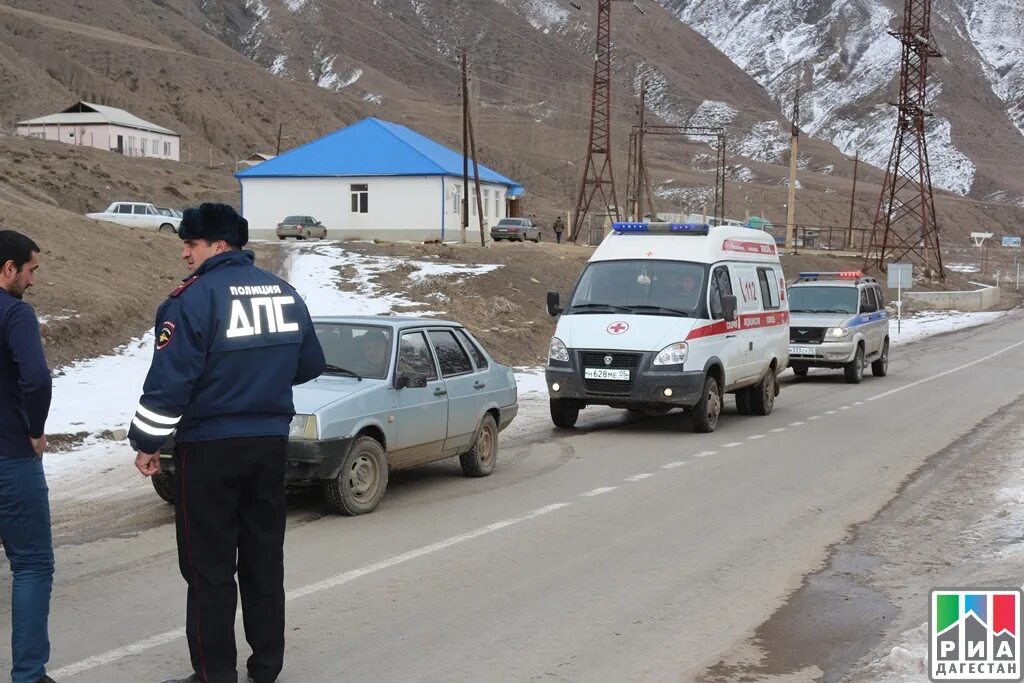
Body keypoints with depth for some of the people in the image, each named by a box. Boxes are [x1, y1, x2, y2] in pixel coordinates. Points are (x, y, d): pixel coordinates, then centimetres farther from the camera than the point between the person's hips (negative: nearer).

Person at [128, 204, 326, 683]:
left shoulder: (195, 297, -14)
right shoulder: (284, 293, 7)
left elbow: (170, 379, -17)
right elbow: (311, 365, 15)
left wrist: (147, 442, -8)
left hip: (209, 447, -6)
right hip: (270, 443, 6)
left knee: (209, 566, 2)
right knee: (264, 557, 14)